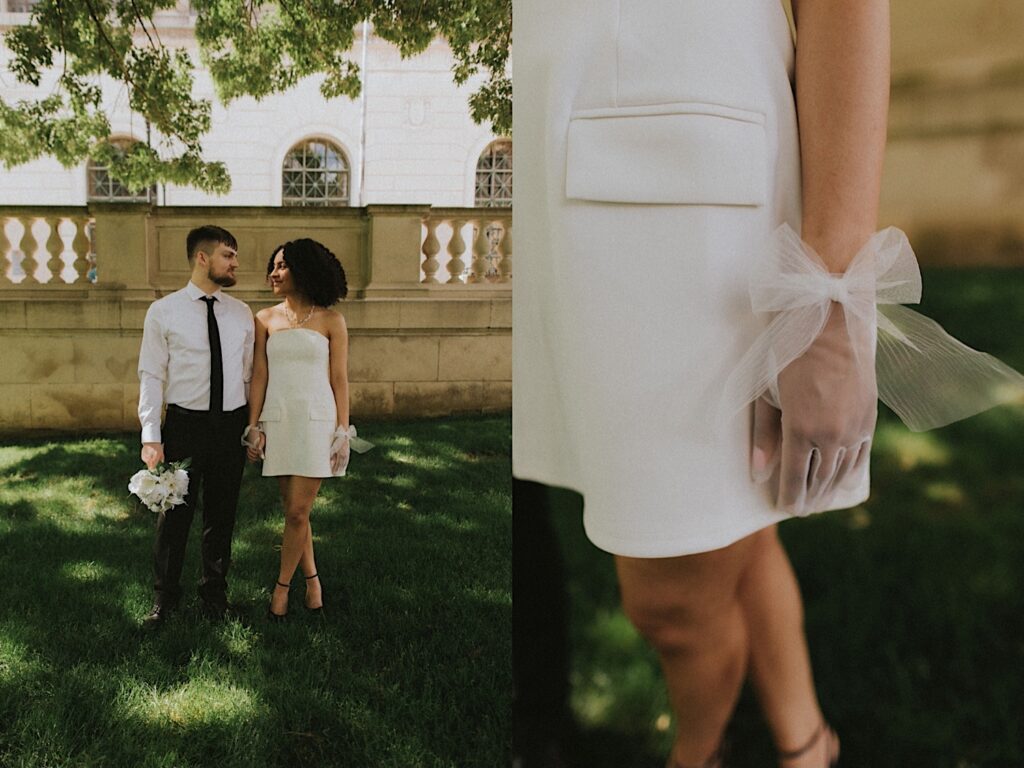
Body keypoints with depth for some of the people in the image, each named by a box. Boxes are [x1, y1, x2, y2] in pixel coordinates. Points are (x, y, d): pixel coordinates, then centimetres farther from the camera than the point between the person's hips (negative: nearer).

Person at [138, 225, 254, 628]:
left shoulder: (242, 314, 6)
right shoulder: (163, 312, -4)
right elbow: (151, 376, -5)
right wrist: (150, 437, -10)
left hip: (231, 425, 3)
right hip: (184, 424, -3)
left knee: (221, 514, 13)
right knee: (174, 514, 6)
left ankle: (214, 591, 31)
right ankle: (166, 596, 26)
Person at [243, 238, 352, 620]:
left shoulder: (330, 320, 0)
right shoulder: (265, 319, 7)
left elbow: (339, 379, 0)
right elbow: (259, 375, 6)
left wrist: (343, 431, -3)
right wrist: (253, 426, 1)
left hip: (317, 420, -3)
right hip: (278, 421, 3)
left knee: (297, 511, -4)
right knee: (294, 511, 9)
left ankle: (282, 586, 13)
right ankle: (312, 579, 26)